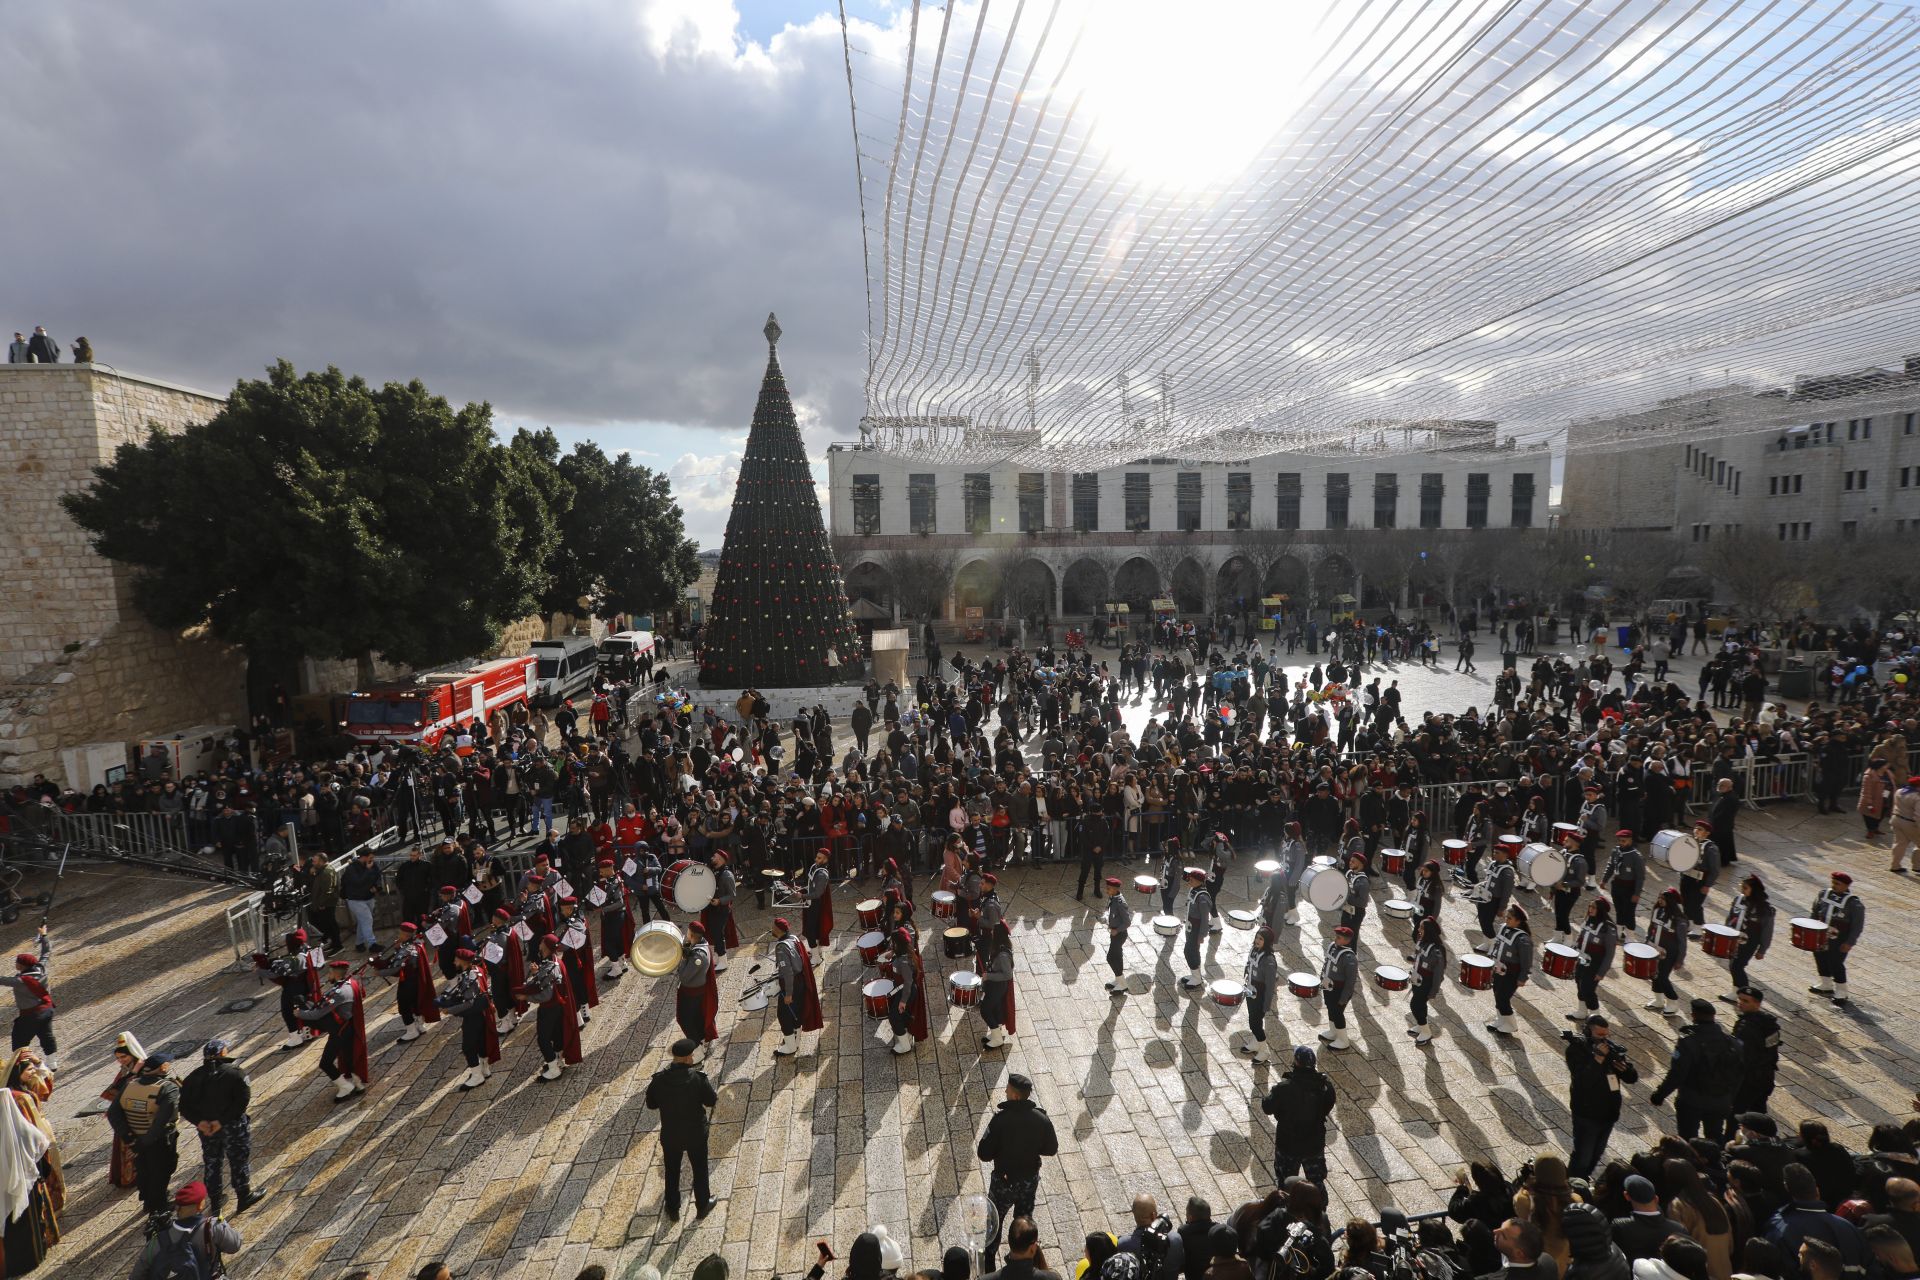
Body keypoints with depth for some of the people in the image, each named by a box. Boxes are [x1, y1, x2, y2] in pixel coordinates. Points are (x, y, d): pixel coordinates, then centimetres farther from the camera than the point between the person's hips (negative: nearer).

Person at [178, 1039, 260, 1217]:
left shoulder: (193, 1077, 0)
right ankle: (244, 1198, 20)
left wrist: (199, 1121, -12)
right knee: (239, 1162, 11)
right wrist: (222, 1121, -17)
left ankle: (215, 1202, 29)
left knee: (211, 1164, 19)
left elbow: (184, 1105, -6)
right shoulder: (236, 1074, -14)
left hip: (206, 1128, 4)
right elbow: (242, 1101, -24)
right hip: (233, 1127, -4)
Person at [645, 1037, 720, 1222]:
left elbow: (651, 1105, -4)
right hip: (696, 1133, -2)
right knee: (699, 1170, 21)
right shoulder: (698, 1078, -24)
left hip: (670, 1134, 2)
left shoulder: (659, 1079, -18)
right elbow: (712, 1102, -13)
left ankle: (673, 1209, 40)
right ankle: (702, 1205, 39)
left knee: (672, 1172, 23)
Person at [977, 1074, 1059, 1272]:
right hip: (1030, 1180, 2)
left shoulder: (1001, 1119, -28)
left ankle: (987, 1264, 38)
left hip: (1004, 1181, -2)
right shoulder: (1042, 1118, -18)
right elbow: (1051, 1149, -4)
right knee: (1024, 1220, 26)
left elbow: (984, 1154, -22)